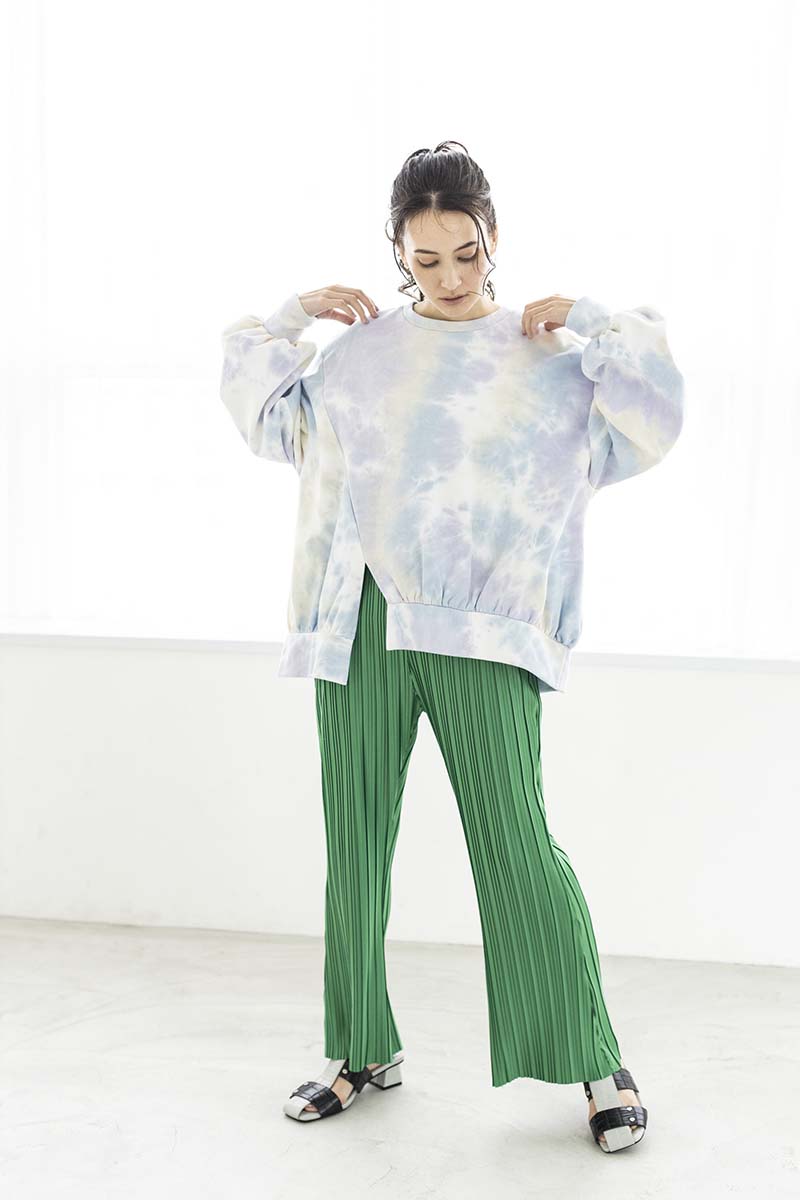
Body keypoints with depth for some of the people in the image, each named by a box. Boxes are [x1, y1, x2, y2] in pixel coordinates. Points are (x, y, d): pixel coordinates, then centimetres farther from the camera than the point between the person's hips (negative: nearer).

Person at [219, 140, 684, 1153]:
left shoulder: (545, 355, 7)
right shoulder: (360, 352, 14)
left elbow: (649, 426, -1)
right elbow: (264, 415, 22)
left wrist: (590, 322, -2)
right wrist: (294, 316, 13)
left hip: (482, 632, -3)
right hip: (362, 624, 3)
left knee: (515, 843, -8)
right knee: (355, 843, 8)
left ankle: (596, 1064, 9)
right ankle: (364, 1051, 25)